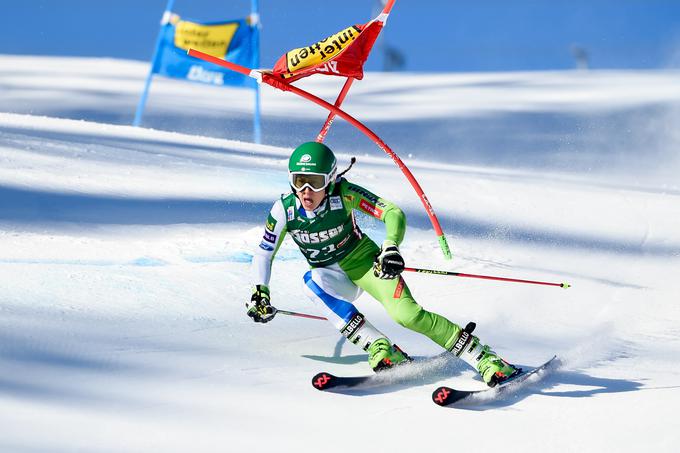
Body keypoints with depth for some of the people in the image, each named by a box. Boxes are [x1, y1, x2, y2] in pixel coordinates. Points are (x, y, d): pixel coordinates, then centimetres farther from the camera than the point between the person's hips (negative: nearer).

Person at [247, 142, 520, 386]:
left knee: (406, 313, -26)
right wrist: (260, 291, -15)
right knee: (312, 282, -33)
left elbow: (393, 213, -26)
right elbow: (264, 254, -2)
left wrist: (391, 247, -44)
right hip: (333, 277, 3)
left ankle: (486, 360, -18)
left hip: (364, 260, -3)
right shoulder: (284, 210, -17)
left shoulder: (344, 194, -24)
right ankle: (380, 349, -31)